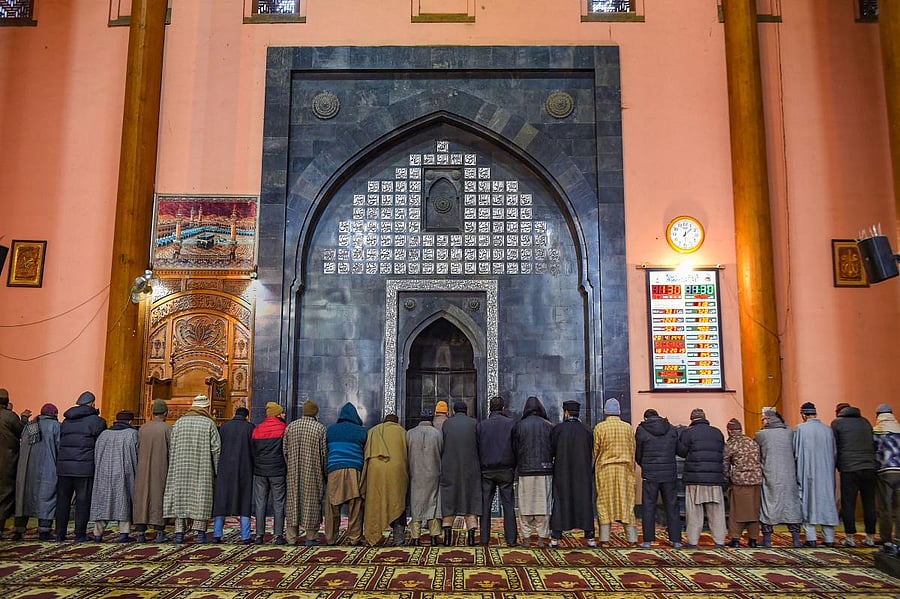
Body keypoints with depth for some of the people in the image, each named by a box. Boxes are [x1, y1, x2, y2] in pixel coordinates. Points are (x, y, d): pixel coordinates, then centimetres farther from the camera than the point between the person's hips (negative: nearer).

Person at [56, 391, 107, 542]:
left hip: (63, 467, 5)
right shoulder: (97, 421, -3)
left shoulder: (66, 421, 15)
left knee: (62, 500, 12)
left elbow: (59, 443, 16)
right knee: (83, 501, 1)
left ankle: (60, 533, 16)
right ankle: (80, 534, 3)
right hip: (85, 467, -5)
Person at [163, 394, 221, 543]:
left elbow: (172, 448, 5)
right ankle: (200, 532, 3)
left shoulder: (179, 422, 5)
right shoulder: (209, 423, -3)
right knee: (202, 497, 4)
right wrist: (217, 471, 1)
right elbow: (216, 448, -6)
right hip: (202, 469, -2)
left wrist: (172, 469, 12)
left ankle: (179, 532, 6)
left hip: (181, 468, 2)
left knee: (180, 497, 8)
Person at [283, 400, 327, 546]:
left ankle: (291, 537, 13)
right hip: (313, 473, -3)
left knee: (292, 500, 10)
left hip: (293, 473, 3)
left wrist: (290, 467, 16)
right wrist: (326, 473, 4)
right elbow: (324, 453, -6)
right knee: (311, 501, 4)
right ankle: (310, 537, 8)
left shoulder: (290, 427, 4)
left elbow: (285, 451, 7)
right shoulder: (320, 428, -7)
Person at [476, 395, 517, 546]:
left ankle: (484, 538, 8)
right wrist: (514, 468, 6)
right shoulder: (511, 423, -3)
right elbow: (516, 447, -3)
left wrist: (479, 468, 12)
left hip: (486, 470, 1)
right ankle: (511, 539, 5)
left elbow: (476, 449, 3)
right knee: (508, 505, 5)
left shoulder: (480, 425, 1)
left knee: (485, 505, 7)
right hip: (505, 470, -1)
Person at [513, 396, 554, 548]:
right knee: (543, 504, 6)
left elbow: (514, 449, 3)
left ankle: (526, 537, 8)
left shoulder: (519, 426, -1)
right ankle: (542, 537, 7)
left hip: (525, 470, 0)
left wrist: (516, 467, 15)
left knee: (525, 505, 7)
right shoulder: (549, 426, 0)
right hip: (545, 470, 0)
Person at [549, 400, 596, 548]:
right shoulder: (587, 431, -1)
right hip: (583, 474, 2)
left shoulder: (558, 429, -8)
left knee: (559, 503, 4)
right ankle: (590, 537, 11)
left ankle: (555, 538, 4)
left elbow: (551, 451, -6)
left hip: (562, 474, -2)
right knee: (585, 502, 10)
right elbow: (592, 455, 3)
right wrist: (590, 473, 13)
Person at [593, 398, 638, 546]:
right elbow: (633, 450, 8)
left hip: (605, 468, -2)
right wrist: (631, 468, 18)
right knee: (626, 501, 8)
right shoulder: (628, 427, 3)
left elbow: (595, 450, -2)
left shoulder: (600, 427, -5)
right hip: (624, 468, 2)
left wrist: (593, 468, 10)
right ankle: (632, 538, 9)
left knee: (604, 502, 3)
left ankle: (604, 538, 2)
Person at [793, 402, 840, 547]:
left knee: (807, 502, 4)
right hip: (826, 474, 4)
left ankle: (811, 538, 2)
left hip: (807, 474, -3)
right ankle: (829, 538, 14)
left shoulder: (800, 429, -9)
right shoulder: (828, 429, 2)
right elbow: (834, 453, 7)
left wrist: (797, 471, 8)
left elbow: (795, 453, -7)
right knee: (827, 502, 11)